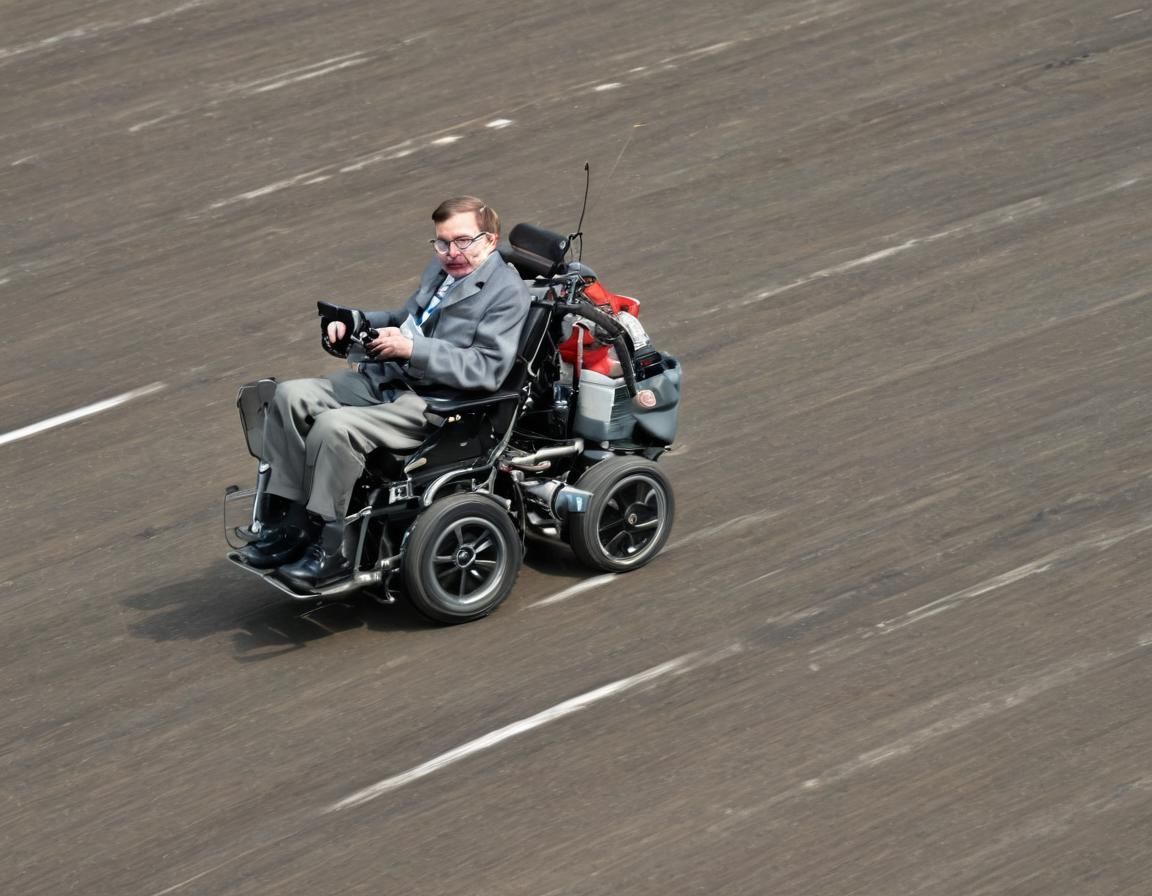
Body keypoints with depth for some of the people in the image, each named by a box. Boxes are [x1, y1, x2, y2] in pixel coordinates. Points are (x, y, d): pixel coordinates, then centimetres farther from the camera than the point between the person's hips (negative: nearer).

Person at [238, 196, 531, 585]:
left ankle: (331, 548, -17)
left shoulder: (507, 290, -10)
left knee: (334, 427, -29)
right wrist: (352, 322, 13)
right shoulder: (441, 269, 18)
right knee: (291, 396, -6)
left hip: (435, 400, -9)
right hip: (382, 377, 9)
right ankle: (294, 521, -4)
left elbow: (487, 368, -19)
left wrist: (412, 348, -22)